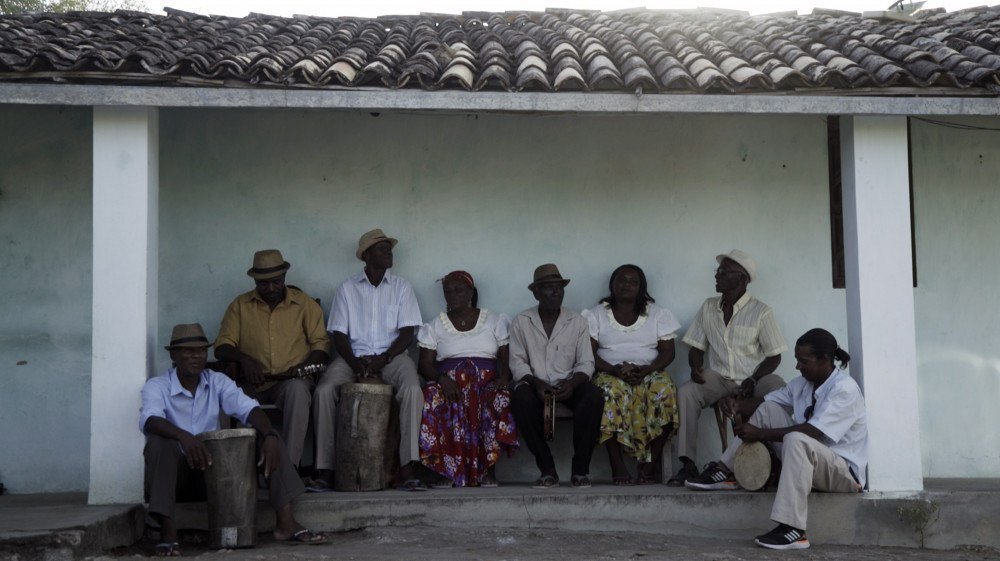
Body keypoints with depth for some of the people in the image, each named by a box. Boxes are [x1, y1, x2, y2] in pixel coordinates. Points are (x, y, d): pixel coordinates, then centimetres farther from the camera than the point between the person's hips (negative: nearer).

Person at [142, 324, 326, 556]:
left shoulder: (217, 382, 4)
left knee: (265, 434, -12)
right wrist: (183, 437, -48)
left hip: (213, 471, 4)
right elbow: (149, 419, -29)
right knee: (159, 443, -34)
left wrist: (270, 436, -33)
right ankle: (167, 531, -35)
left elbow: (248, 408, -12)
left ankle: (285, 522, -22)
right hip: (174, 474, -4)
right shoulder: (156, 386, -7)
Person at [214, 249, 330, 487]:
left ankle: (290, 464, -37)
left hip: (292, 380, -1)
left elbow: (321, 343, 8)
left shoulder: (304, 304, 11)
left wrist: (304, 365, -12)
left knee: (297, 389, -38)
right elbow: (221, 347, 8)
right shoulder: (240, 306, 13)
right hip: (253, 383, 1)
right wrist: (244, 359, -14)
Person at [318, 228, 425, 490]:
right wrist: (355, 362, -14)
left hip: (391, 355, 0)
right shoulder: (347, 288, 10)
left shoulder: (401, 287, 10)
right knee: (324, 390, -28)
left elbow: (407, 332, 3)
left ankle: (408, 467, -33)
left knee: (412, 389, -32)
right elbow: (339, 334, 5)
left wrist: (383, 359, -13)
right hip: (353, 356, 0)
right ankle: (324, 465, -21)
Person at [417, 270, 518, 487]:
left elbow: (506, 359, 9)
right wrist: (442, 378, -16)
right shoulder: (434, 326, 16)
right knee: (434, 399, -36)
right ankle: (447, 469, -28)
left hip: (487, 381, 0)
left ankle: (489, 469, -24)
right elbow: (425, 365, 6)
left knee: (500, 399, -36)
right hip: (449, 384, 0)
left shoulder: (495, 321, 15)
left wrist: (502, 378, -14)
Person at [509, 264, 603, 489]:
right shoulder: (521, 322, 5)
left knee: (594, 397, -32)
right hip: (534, 383, -1)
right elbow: (518, 362, 0)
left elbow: (586, 363, 3)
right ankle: (547, 470, -24)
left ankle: (580, 469, -20)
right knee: (521, 399, -36)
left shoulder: (577, 321, 7)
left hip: (568, 384, 1)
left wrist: (572, 383, -18)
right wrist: (536, 383, -19)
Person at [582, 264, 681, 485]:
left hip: (649, 373, 1)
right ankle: (617, 464, -30)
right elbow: (589, 353, 0)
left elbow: (668, 352, 4)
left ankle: (652, 461, -22)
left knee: (664, 391, -33)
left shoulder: (658, 314, 12)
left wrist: (645, 370, -15)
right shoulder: (597, 314, 10)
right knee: (610, 391, -37)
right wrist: (614, 370, -18)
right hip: (611, 374, -1)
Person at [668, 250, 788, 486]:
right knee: (685, 392, -27)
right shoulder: (708, 308, 11)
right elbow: (696, 347, 15)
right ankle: (688, 464, -27)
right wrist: (696, 367, -8)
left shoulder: (760, 312, -2)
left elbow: (774, 356, -1)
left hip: (753, 376, -3)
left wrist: (753, 380, -18)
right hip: (719, 377, 3)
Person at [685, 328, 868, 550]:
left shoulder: (845, 389, -18)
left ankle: (792, 530, -40)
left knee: (796, 440, -38)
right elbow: (763, 401, 13)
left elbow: (812, 432, -28)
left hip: (845, 473, -8)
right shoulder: (802, 383, 8)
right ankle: (725, 472, 0)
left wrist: (761, 434, -25)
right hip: (806, 460, 8)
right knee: (768, 409, 0)